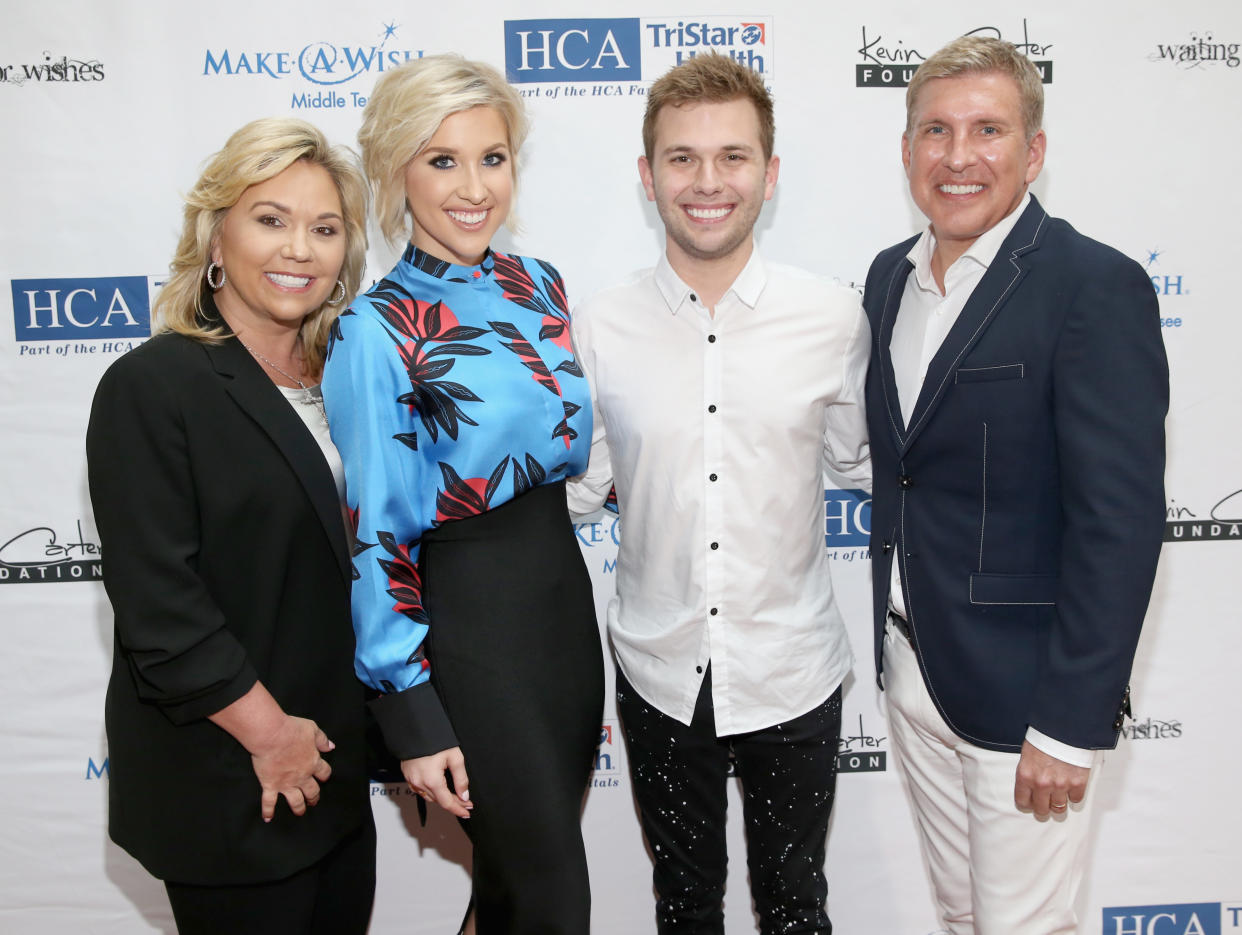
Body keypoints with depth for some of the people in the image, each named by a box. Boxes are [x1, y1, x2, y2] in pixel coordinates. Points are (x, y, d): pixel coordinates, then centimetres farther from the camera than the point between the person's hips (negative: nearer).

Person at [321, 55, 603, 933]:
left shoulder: (540, 284, 4)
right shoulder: (376, 332, -14)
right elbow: (376, 536, -13)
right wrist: (412, 715, -12)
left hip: (565, 589, 6)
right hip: (464, 621, -6)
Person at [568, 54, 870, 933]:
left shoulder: (835, 316, -8)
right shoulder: (601, 327, -7)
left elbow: (858, 459, 6)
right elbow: (579, 484, 1)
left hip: (792, 672, 0)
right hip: (662, 673, 1)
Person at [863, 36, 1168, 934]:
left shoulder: (1096, 287, -16)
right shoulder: (891, 274, 6)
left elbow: (1120, 520, -19)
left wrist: (1070, 723, -19)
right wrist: (895, 640, 11)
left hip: (1022, 686, -6)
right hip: (911, 667, 6)